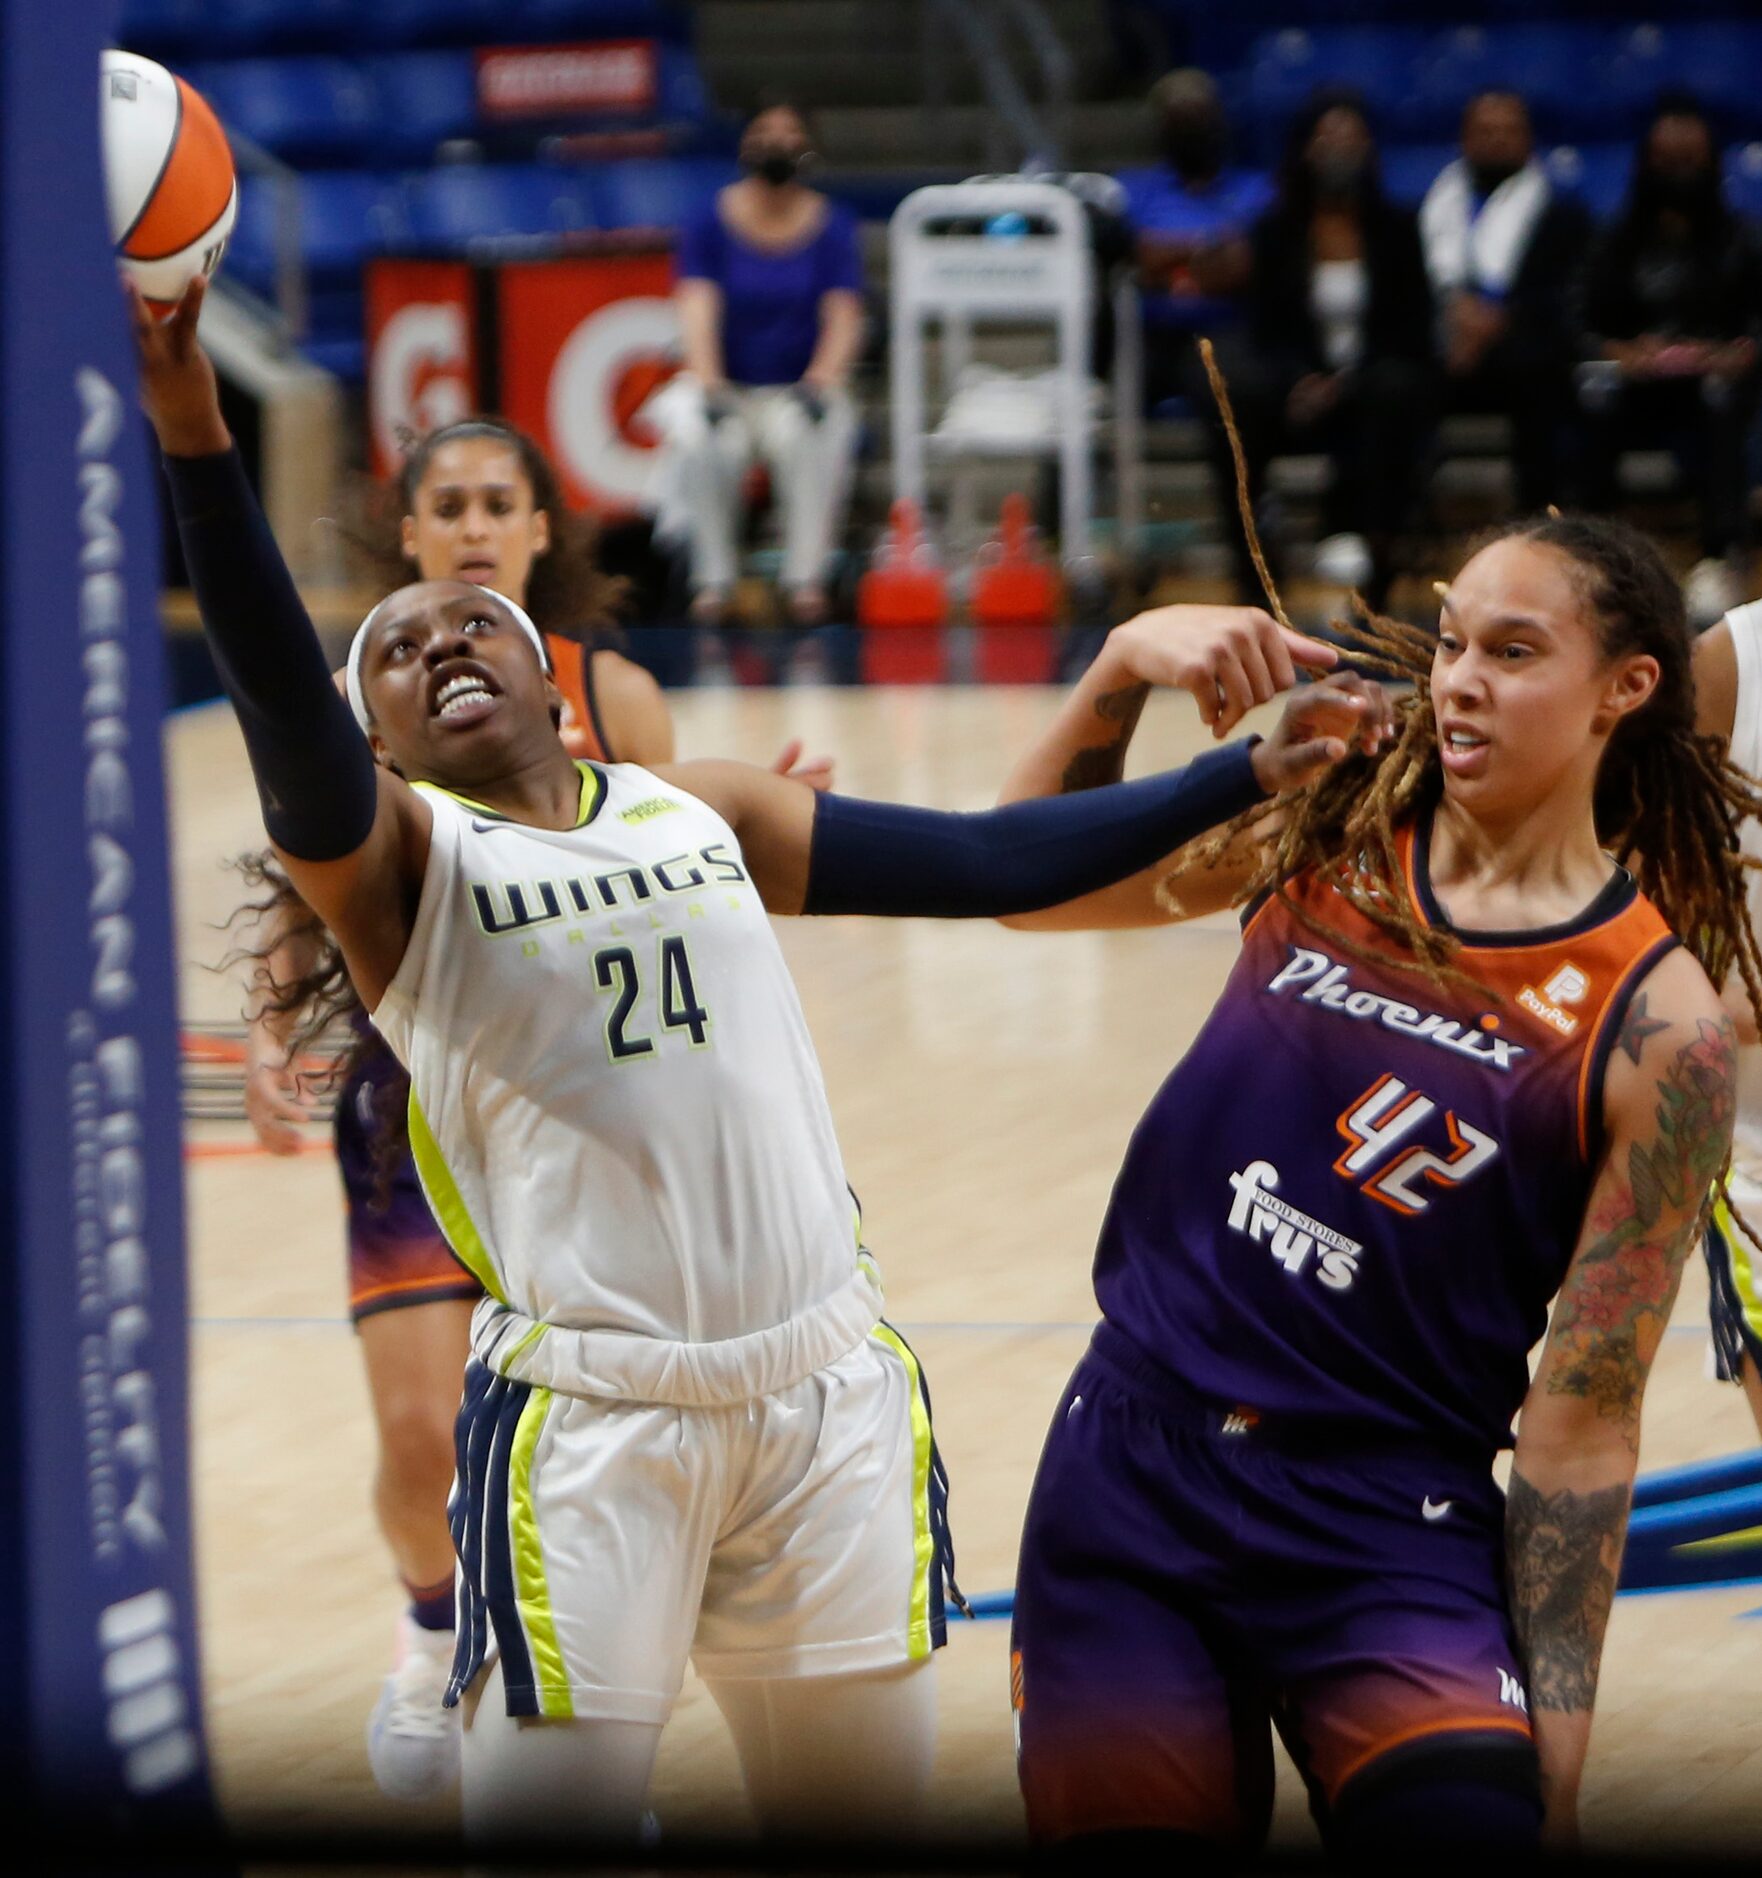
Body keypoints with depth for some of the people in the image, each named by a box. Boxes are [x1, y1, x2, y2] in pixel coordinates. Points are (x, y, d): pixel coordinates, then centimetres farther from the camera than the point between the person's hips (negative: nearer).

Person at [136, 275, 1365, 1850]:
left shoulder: (702, 813, 15)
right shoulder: (394, 853, 1)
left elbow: (985, 862, 16)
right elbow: (276, 694, -18)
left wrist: (1246, 776, 11)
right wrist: (190, 423, -33)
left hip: (830, 1382, 4)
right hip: (592, 1410, -4)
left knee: (869, 1798, 12)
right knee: (551, 1809, -8)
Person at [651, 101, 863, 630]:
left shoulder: (833, 226, 2)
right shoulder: (710, 223, 0)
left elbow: (844, 317, -7)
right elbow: (699, 307, -11)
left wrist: (822, 378, -28)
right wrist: (708, 384, -29)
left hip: (798, 387, 0)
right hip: (727, 387, 0)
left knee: (811, 433, -34)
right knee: (701, 439, -33)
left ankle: (806, 579, -28)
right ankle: (713, 579, -20)